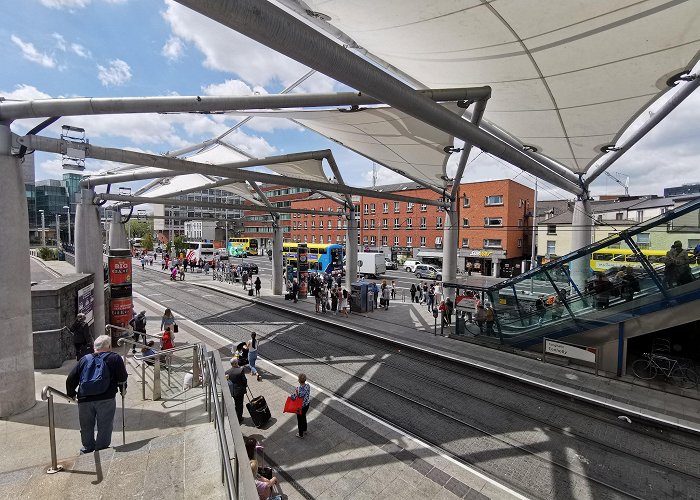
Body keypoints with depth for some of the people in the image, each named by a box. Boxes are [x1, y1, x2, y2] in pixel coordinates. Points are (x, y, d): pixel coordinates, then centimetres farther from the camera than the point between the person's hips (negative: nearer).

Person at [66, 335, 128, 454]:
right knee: (104, 427, 8)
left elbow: (70, 379, 13)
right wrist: (123, 390, 18)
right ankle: (101, 450, 13)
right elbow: (122, 377, 1)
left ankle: (88, 449, 35)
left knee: (86, 427, 22)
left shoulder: (85, 359, 14)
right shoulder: (114, 358, 3)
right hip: (106, 399, -4)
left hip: (84, 400, 4)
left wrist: (71, 394, 28)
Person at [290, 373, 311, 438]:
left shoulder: (298, 388, -34)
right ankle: (304, 429, 52)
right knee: (304, 416, 30)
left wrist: (290, 395, -4)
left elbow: (293, 397, -25)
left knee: (300, 419, 18)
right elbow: (308, 394, -2)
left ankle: (301, 434, 37)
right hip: (307, 404, 5)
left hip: (300, 406, -5)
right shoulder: (308, 386, -17)